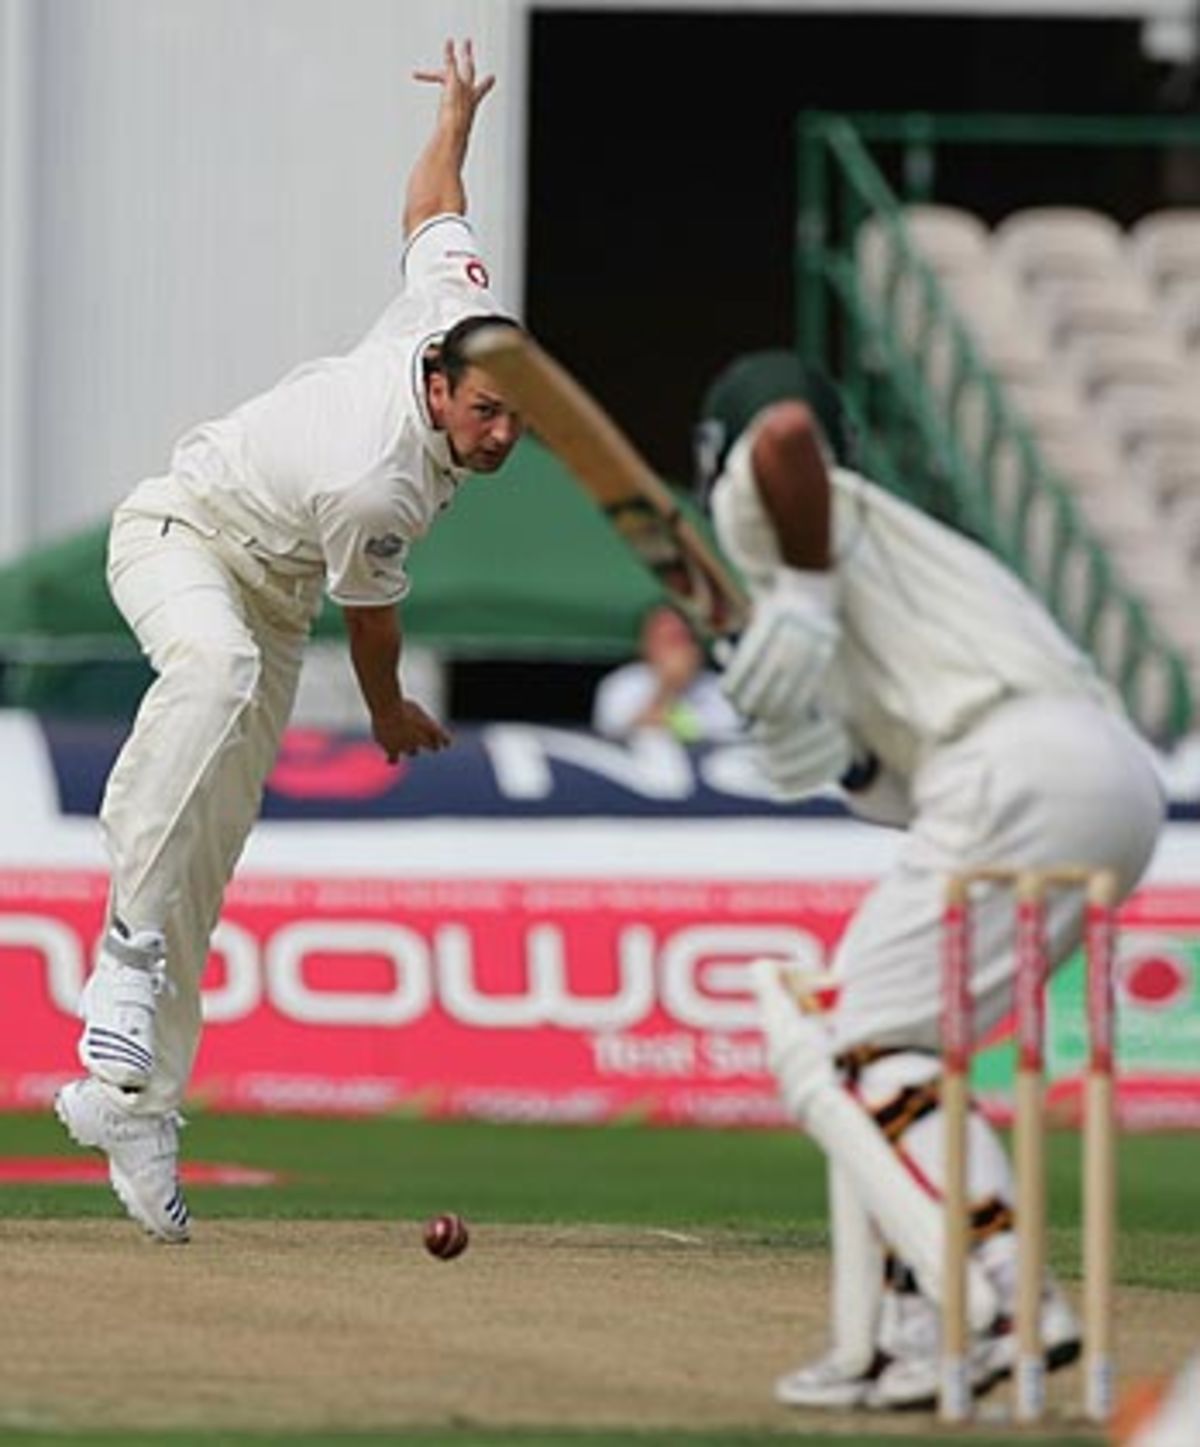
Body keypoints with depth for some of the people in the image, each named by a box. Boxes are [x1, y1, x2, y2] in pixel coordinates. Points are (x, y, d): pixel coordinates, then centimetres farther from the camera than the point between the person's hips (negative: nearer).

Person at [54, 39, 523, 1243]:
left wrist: (455, 117, 22)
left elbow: (431, 206, 1)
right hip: (181, 534, -8)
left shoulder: (460, 314, -18)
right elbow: (370, 620, -14)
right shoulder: (375, 490, -34)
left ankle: (133, 1106, -3)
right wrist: (388, 715, 6)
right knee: (217, 665, -44)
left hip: (270, 592, 8)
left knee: (206, 864, -1)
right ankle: (129, 943, -46)